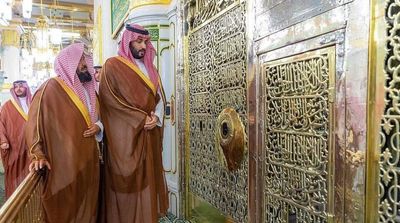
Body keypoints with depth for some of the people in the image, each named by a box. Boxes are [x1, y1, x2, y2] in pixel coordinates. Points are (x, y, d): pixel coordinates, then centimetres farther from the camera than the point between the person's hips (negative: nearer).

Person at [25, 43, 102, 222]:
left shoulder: (88, 89, 13)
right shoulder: (51, 88, -10)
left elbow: (98, 117, 22)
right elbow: (34, 121, -12)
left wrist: (98, 126, 0)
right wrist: (38, 155, -19)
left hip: (88, 160, 7)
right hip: (64, 162, -6)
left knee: (86, 204, 18)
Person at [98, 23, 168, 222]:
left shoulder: (149, 68, 16)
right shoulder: (112, 66, -2)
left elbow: (159, 97, 11)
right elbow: (111, 100, -11)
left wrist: (156, 117, -9)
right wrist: (141, 119, -15)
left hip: (149, 135, 6)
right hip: (125, 137, -5)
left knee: (147, 180, 10)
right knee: (128, 182, 0)